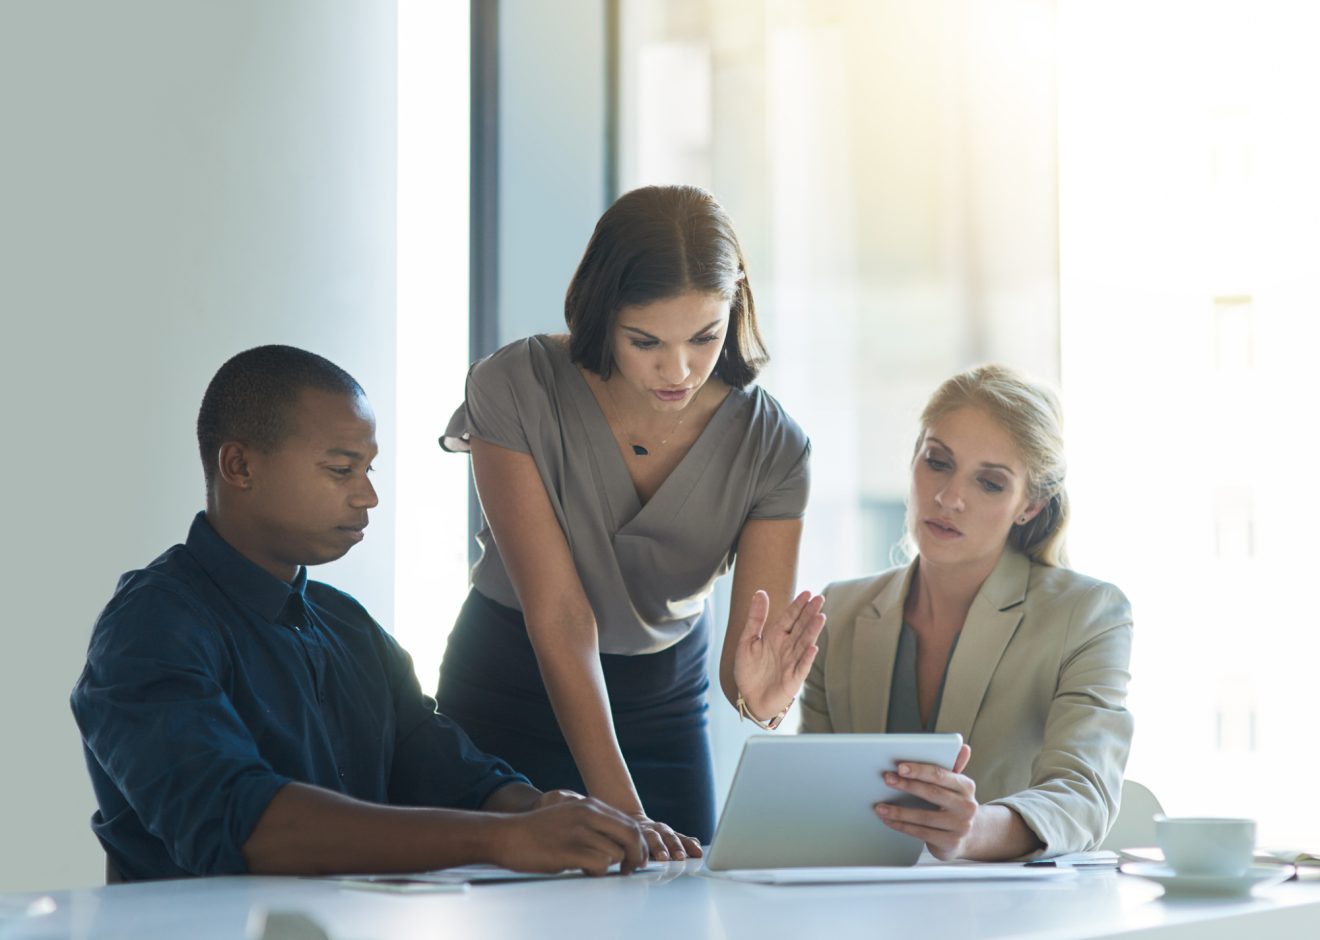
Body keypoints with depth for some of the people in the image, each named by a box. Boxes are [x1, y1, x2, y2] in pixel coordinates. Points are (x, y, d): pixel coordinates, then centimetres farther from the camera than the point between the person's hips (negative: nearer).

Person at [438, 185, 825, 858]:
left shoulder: (771, 448, -16)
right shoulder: (514, 392, -23)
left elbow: (750, 648, -19)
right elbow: (559, 615, -27)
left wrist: (760, 693, -45)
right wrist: (622, 811, -34)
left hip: (666, 696, 2)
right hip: (508, 692, -2)